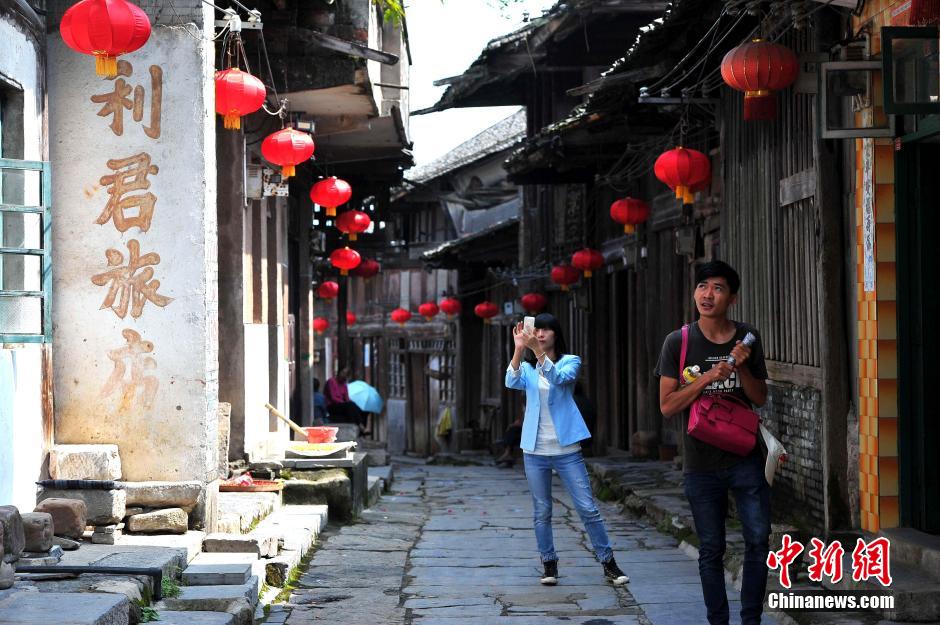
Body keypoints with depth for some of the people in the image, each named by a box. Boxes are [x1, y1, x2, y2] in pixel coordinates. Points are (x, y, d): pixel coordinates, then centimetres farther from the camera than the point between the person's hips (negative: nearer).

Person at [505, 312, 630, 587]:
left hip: (566, 448, -2)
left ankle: (609, 564, 4)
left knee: (588, 509, -4)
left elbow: (559, 378, -20)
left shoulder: (570, 361, 2)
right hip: (535, 450, 3)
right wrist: (518, 350, -27)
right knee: (542, 512, 7)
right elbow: (512, 382, -13)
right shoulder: (527, 368, 9)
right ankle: (549, 564, 18)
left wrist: (538, 351, -33)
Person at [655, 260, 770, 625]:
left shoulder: (747, 339, 4)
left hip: (745, 458, 1)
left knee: (758, 540, -3)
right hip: (701, 462, -1)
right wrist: (708, 377, -18)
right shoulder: (679, 342, -3)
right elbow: (667, 406, -6)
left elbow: (760, 398, 7)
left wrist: (742, 367, -12)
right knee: (711, 550, 5)